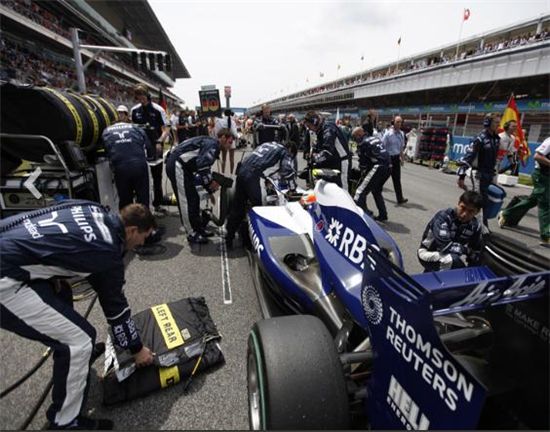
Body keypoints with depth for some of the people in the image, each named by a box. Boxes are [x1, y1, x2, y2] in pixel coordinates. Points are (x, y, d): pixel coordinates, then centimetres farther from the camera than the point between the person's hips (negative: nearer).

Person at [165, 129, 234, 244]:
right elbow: (202, 165, -25)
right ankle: (192, 234, 6)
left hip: (181, 166, 10)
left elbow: (203, 167, 24)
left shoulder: (210, 145, 20)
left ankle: (198, 228, 25)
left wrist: (210, 190, 23)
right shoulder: (213, 144, -11)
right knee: (187, 201, -4)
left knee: (194, 199, 14)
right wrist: (210, 182, -12)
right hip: (177, 166, -10)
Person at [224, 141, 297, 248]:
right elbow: (288, 171, -3)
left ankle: (229, 237, 20)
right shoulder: (285, 152, 11)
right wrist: (293, 189, 7)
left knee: (237, 207, 13)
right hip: (253, 176, -8)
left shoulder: (267, 145, 31)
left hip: (242, 170, 8)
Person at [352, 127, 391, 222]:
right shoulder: (375, 139, 23)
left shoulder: (362, 143, -2)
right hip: (387, 168, 9)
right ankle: (383, 215, 28)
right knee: (377, 191, 24)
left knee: (361, 192, -8)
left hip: (378, 168, -9)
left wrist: (363, 174, 17)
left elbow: (363, 161, 1)